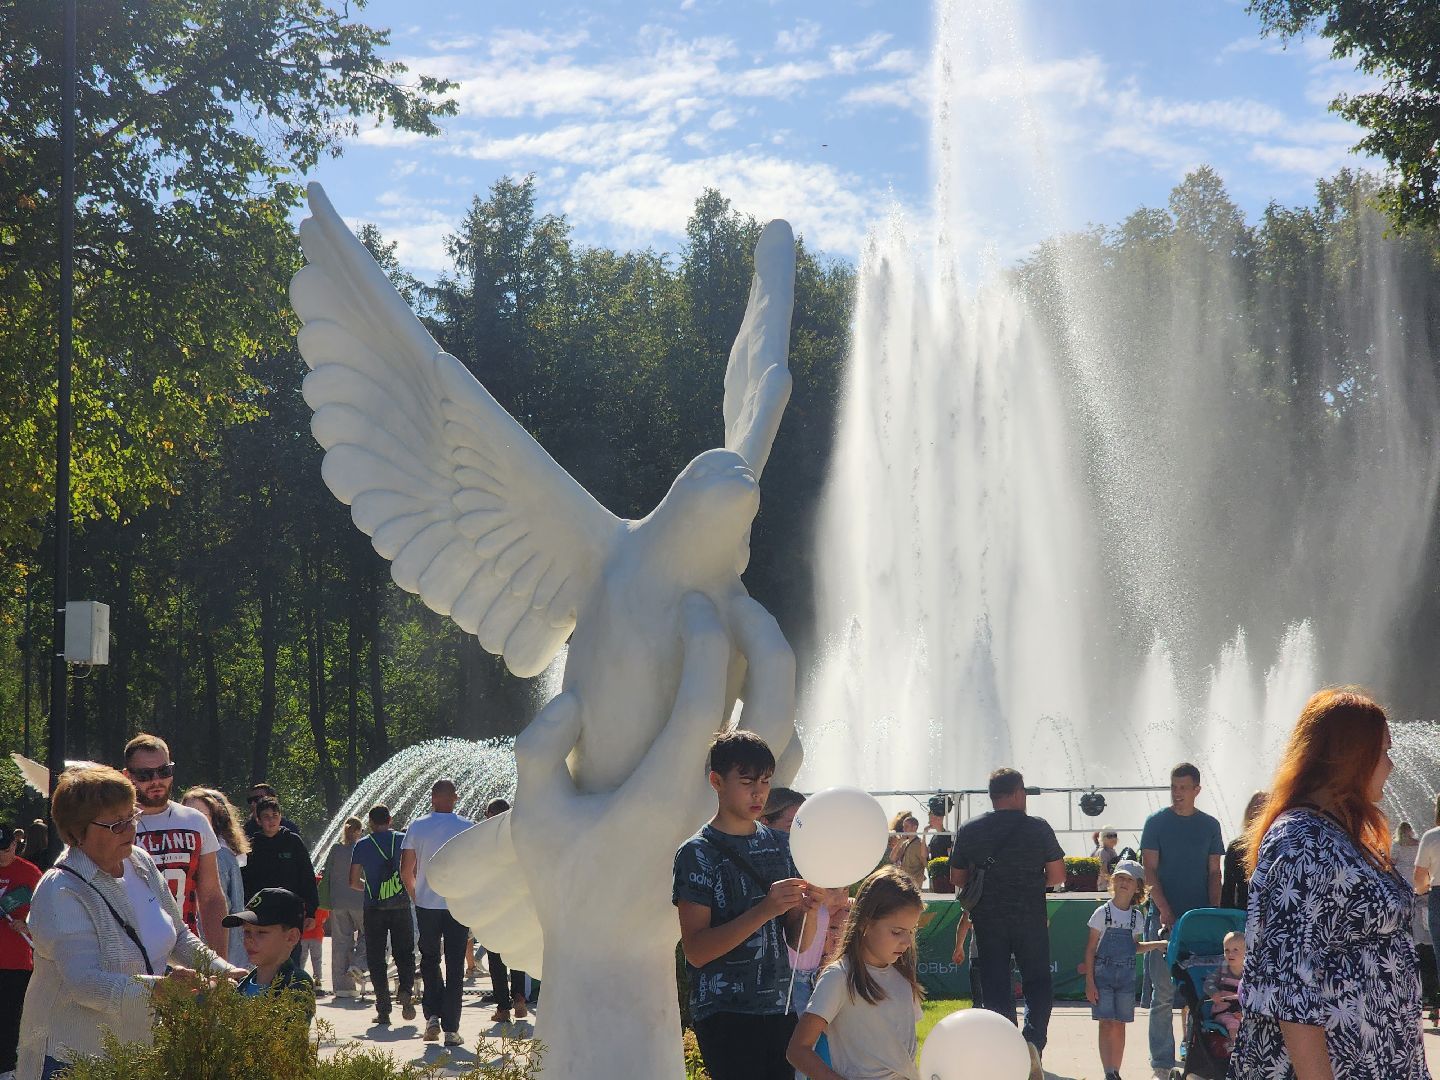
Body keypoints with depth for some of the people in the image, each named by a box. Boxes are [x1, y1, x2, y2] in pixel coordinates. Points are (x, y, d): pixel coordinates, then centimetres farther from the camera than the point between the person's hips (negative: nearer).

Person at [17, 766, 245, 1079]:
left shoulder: (141, 862, 4)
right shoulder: (60, 893, -19)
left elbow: (179, 936, 16)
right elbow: (86, 983, -29)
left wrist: (223, 971, 1)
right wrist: (156, 987, -39)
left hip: (143, 1044, 7)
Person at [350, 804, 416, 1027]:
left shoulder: (362, 845, 1)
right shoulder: (403, 840, 2)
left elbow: (353, 882, 2)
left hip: (374, 909, -1)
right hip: (401, 906, 1)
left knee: (376, 959, 7)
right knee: (405, 954, 12)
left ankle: (383, 1010, 2)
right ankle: (406, 990, -15)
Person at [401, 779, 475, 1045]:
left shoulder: (417, 827, -1)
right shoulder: (467, 827, -4)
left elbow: (406, 871, 0)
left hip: (427, 904, 1)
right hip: (459, 904, -1)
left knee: (429, 959, 19)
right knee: (455, 966, 4)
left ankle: (432, 1016, 7)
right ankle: (451, 1029, 2)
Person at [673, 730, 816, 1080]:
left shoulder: (779, 844, 11)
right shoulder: (698, 853, -6)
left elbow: (799, 943, 11)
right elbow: (695, 951, -14)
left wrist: (810, 907, -11)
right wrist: (765, 910, -22)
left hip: (780, 1008, 5)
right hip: (724, 1015, -5)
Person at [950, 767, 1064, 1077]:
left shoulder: (968, 830, 2)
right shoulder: (1038, 828, -4)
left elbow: (957, 877, 8)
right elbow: (1057, 876, -2)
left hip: (988, 920, 1)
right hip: (1030, 920, -1)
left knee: (995, 990, 6)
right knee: (1038, 983, 10)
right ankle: (1033, 1039, -13)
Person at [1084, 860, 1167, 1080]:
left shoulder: (1137, 916, 7)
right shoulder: (1103, 912, -5)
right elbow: (1090, 949, -3)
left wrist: (1157, 944, 6)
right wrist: (1090, 982, -9)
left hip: (1126, 975, 3)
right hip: (1103, 973, -3)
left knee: (1119, 1026, 6)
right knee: (1107, 1025, -9)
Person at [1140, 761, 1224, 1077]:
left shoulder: (1210, 825, 10)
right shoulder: (1157, 822, 2)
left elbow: (1214, 873, 10)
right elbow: (1150, 870, -2)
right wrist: (1165, 910, -13)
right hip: (1165, 918, -2)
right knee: (1164, 993, -2)